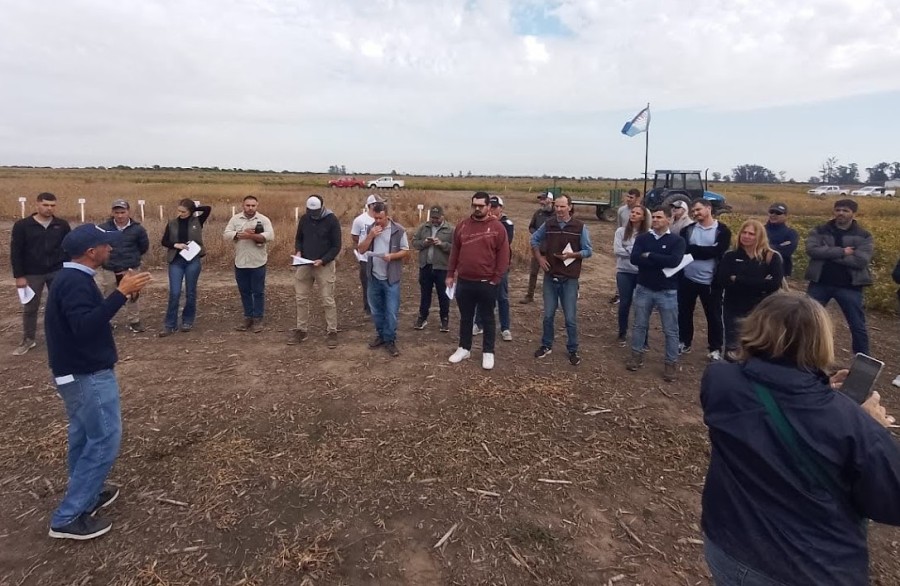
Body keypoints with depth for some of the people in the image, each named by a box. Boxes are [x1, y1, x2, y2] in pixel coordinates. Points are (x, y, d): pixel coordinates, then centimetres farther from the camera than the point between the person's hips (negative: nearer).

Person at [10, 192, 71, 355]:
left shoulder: (62, 225, 0)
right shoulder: (22, 225, -5)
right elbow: (16, 252, -4)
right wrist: (19, 276, -8)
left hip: (58, 272, 1)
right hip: (32, 274, -1)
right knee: (30, 308, 9)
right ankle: (28, 340, 22)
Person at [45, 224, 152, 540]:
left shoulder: (72, 278, 10)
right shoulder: (76, 282, -23)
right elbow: (85, 326, -34)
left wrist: (122, 291, 5)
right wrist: (121, 293, -37)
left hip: (79, 372, 10)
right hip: (88, 375, -10)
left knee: (85, 436, 19)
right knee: (105, 439, -3)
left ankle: (86, 494, 34)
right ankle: (68, 517, 5)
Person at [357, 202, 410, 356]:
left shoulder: (399, 230, -7)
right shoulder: (370, 229, 4)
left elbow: (406, 251, -4)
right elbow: (361, 250, 0)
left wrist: (392, 255, -21)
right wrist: (370, 236, -14)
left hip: (391, 279, -4)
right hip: (374, 277, 4)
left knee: (391, 312, 0)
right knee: (376, 310, 15)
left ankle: (390, 340, 11)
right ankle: (381, 335, 31)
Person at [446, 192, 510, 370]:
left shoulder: (497, 227, -6)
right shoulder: (462, 226, 5)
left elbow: (503, 255, -6)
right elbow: (454, 251, 10)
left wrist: (496, 279, -9)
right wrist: (450, 274, 8)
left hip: (487, 283, -3)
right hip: (464, 282, 3)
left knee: (487, 319, 9)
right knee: (465, 317, 15)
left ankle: (488, 352, 21)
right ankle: (464, 348, 30)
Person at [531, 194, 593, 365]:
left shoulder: (580, 227, -6)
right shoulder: (548, 224, 1)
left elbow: (588, 251, -2)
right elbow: (534, 240, 17)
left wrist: (571, 255, -18)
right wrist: (539, 258, 3)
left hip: (569, 279, -2)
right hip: (550, 277, 2)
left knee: (570, 318, 4)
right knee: (548, 315, 11)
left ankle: (573, 350, 18)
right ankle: (546, 345, 27)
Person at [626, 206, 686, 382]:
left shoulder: (677, 241, -5)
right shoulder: (642, 238, 1)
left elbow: (674, 261, -23)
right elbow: (634, 258, -15)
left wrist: (649, 256, -16)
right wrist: (661, 261, -20)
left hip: (667, 292, -2)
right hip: (643, 289, 2)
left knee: (670, 330, 5)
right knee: (639, 325, 13)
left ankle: (671, 363, 17)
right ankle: (637, 354, 29)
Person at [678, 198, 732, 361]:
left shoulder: (722, 230, -5)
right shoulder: (688, 229, 4)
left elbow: (717, 252, -18)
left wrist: (692, 249, -16)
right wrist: (705, 250, -16)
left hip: (710, 281, -3)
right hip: (687, 278, 3)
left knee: (714, 315, 8)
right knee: (684, 313, 14)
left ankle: (715, 349, 24)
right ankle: (684, 343, 32)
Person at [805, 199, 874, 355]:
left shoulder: (864, 236, 0)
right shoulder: (819, 231, 3)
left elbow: (860, 261, -14)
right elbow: (812, 250, -15)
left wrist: (827, 254, -14)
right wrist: (841, 252, -19)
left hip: (849, 286, 0)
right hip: (820, 283, 1)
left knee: (857, 326, 8)